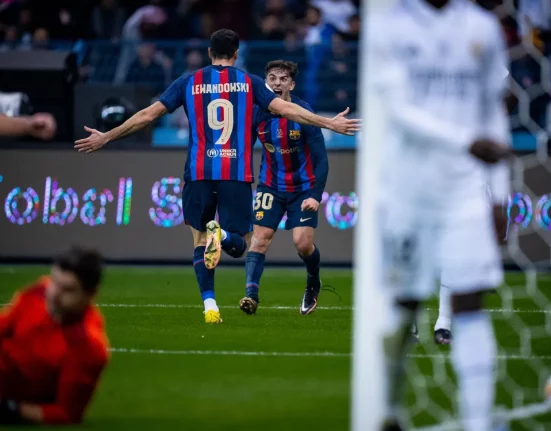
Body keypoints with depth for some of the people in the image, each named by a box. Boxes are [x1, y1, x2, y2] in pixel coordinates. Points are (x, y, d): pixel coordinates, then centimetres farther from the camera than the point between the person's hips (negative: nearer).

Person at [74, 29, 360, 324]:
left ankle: (209, 305, 0)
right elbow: (285, 109, -2)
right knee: (237, 245, 6)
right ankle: (221, 233, -31)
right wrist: (329, 123, 3)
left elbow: (148, 114, 6)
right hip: (237, 174, -1)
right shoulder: (249, 83, 6)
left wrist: (105, 138, 14)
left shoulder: (188, 83, 7)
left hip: (199, 174, 1)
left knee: (200, 241, 15)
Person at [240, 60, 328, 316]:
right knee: (260, 237, -12)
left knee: (303, 242, -10)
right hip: (271, 186, 3)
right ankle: (251, 294, -19)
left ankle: (313, 285, 19)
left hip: (303, 187, -2)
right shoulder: (257, 114, -9)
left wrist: (316, 196, -25)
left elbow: (321, 158, -17)